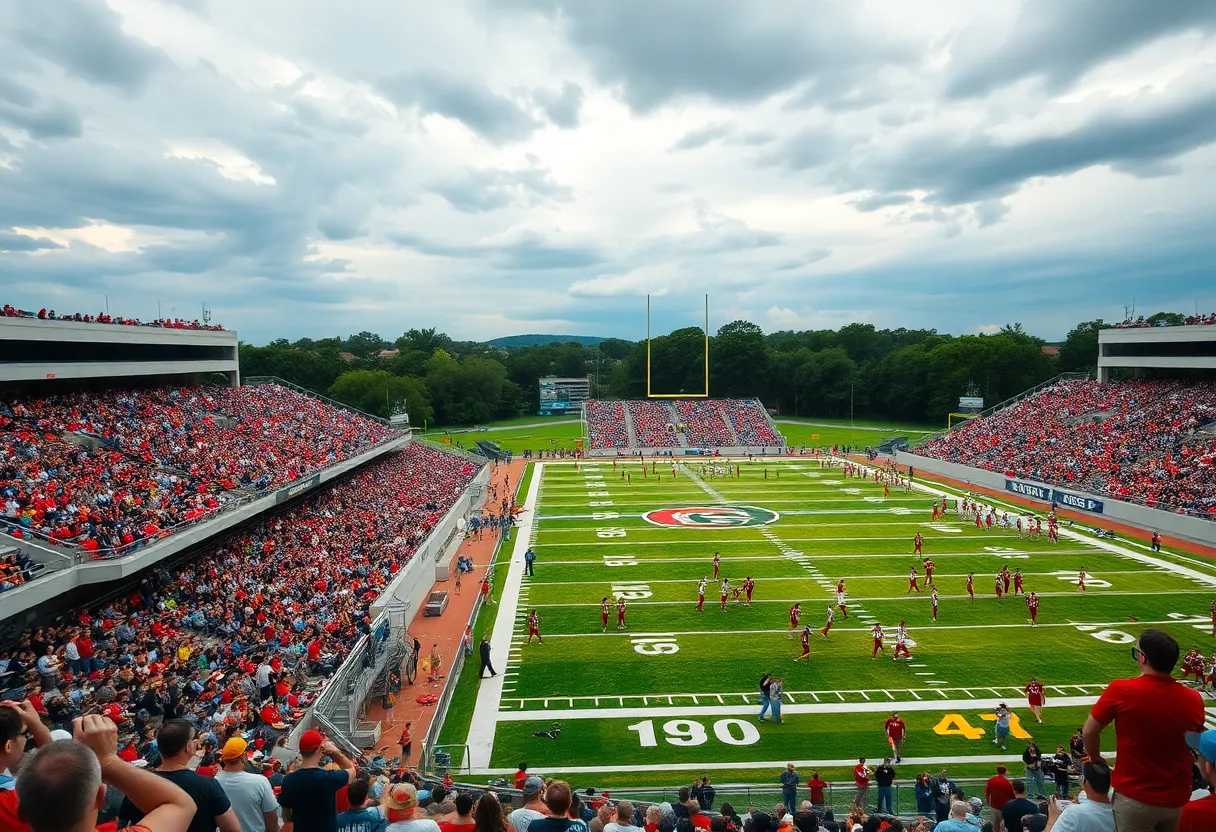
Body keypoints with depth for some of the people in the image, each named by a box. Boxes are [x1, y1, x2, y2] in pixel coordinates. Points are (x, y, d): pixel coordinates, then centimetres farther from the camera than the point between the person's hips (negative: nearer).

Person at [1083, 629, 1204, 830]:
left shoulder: (1120, 690, -19)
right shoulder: (1192, 699, -11)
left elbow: (1088, 733, -10)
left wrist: (1096, 760, 9)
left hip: (1134, 798, -3)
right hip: (1177, 801, 3)